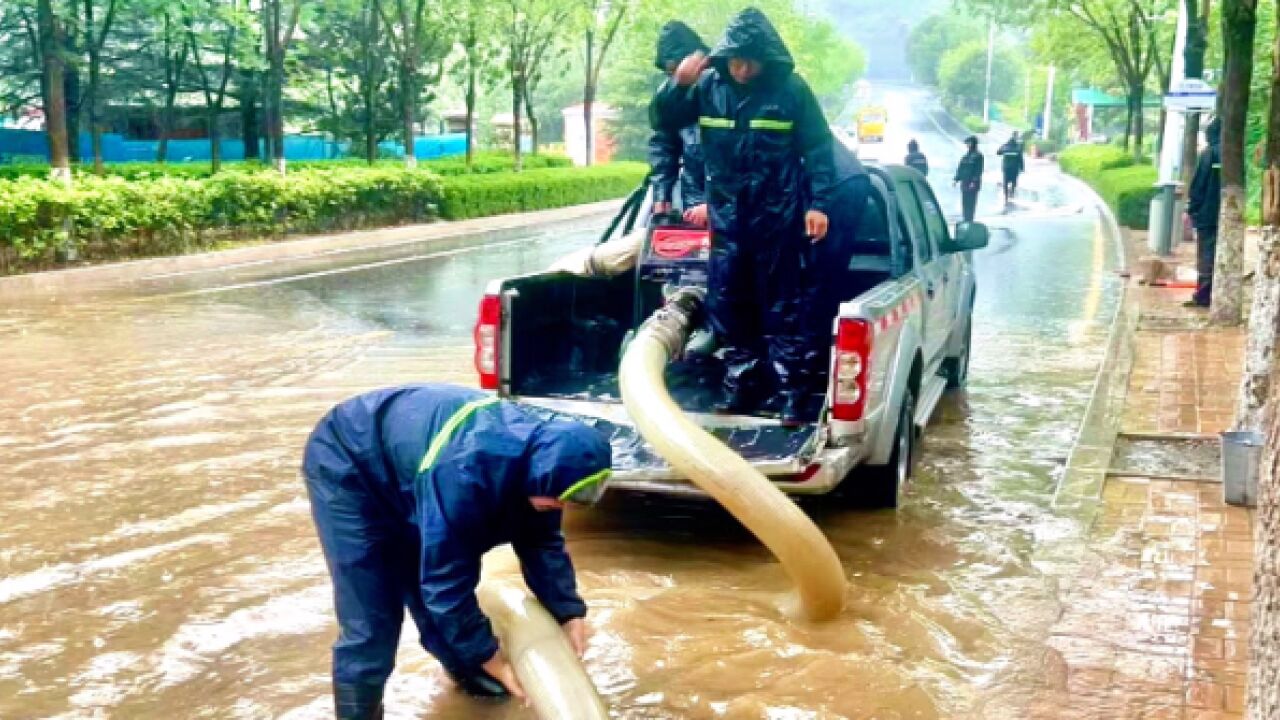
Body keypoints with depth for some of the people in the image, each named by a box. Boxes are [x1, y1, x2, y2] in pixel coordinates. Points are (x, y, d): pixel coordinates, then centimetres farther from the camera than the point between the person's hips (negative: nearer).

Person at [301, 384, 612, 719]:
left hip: (402, 462, 7)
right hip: (347, 468, -7)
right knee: (370, 624, -11)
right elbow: (444, 579, -33)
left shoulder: (537, 449, -15)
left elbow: (541, 541, 1)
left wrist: (570, 613, -6)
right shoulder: (466, 472, -42)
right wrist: (491, 660, -23)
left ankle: (464, 670, 41)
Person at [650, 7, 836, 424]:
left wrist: (818, 203, -10)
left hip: (779, 218, -3)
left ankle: (794, 391, 5)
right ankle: (741, 383, 20)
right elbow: (661, 121, 7)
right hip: (726, 217, 4)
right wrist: (677, 84, -11)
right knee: (727, 304, 8)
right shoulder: (709, 84, 1)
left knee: (784, 306, 0)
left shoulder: (791, 89, -6)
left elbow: (818, 149, -2)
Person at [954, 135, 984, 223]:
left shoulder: (978, 156, -6)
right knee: (965, 202, 8)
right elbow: (960, 168, 18)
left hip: (972, 184, -7)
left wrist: (974, 182, -19)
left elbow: (978, 170, -12)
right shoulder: (965, 156, 15)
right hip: (964, 183, 7)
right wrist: (957, 179, 10)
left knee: (971, 202, -8)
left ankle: (969, 220, -7)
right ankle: (966, 220, 14)